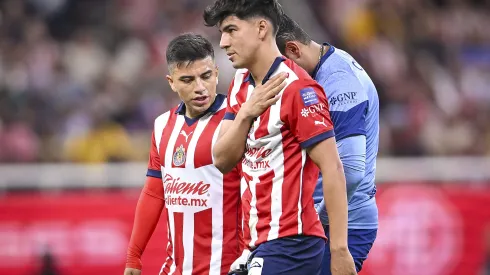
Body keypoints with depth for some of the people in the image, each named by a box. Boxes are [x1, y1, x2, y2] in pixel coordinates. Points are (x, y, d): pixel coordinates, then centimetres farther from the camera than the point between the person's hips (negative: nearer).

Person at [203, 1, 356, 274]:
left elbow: (332, 169, -16)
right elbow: (222, 160, 8)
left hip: (290, 244, -8)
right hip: (259, 244, 8)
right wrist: (245, 113, -10)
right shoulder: (241, 84, 12)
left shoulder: (296, 88, -13)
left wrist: (340, 250, -20)